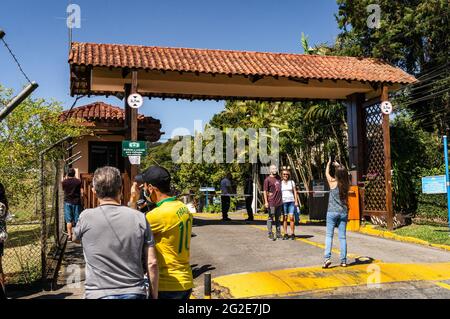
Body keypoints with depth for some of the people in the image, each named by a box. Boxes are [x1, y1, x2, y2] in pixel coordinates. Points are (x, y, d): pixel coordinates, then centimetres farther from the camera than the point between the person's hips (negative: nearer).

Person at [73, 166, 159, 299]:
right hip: (135, 293, 2)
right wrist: (154, 295, 7)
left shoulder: (86, 217, -9)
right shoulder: (139, 218, -6)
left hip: (99, 294, -2)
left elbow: (75, 238, 14)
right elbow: (152, 263, -5)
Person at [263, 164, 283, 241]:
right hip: (271, 202, -7)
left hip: (279, 202, 7)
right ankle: (270, 234, 5)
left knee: (278, 218, 13)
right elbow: (265, 191, -8)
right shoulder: (267, 179, -7)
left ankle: (278, 234, 21)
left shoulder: (278, 177, 13)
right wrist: (266, 202, -14)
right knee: (271, 218, 0)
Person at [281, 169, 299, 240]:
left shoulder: (292, 182, 10)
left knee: (291, 217, -7)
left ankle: (292, 234, 0)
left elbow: (295, 192, 9)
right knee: (284, 218, -2)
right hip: (283, 202, 0)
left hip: (291, 201, 0)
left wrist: (296, 201, 1)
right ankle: (285, 234, 3)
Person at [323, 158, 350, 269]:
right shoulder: (346, 185, 1)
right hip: (343, 213, 3)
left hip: (332, 212, -3)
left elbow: (327, 173, 11)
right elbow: (344, 175, 22)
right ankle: (343, 260, 9)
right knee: (342, 237, 6)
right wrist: (338, 166, 34)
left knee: (329, 235, -2)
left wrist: (328, 164, 28)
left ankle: (327, 257, -16)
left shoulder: (333, 182, -8)